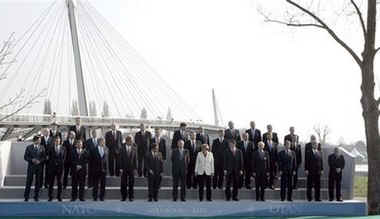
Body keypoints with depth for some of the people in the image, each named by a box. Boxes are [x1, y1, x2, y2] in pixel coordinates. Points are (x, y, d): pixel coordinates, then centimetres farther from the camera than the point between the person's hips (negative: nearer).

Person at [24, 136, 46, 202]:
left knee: (38, 182, 4)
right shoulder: (29, 148, 1)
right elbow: (25, 157, -1)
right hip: (31, 166, -2)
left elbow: (44, 157, 5)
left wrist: (40, 161, -13)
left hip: (39, 166, 2)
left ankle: (36, 196, 14)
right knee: (29, 181, -1)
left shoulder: (42, 148, 6)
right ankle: (26, 197, 8)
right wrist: (31, 160, -17)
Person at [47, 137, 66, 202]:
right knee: (51, 182, 2)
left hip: (60, 167, 1)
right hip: (52, 167, -1)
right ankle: (50, 197, 9)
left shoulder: (63, 149, 7)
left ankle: (59, 197, 11)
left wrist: (61, 163, -1)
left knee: (60, 182, 4)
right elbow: (49, 157, 3)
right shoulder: (50, 148, 3)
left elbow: (64, 157, 8)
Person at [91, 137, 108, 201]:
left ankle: (102, 197, 11)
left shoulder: (106, 149, 10)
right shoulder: (93, 149, -1)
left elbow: (106, 158, 13)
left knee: (103, 184, 4)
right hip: (96, 169, -3)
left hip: (104, 169, 3)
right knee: (95, 185, 3)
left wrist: (106, 168, 6)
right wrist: (90, 169, -3)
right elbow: (91, 160, 0)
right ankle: (95, 197, 11)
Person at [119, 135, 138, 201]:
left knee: (131, 183, 4)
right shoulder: (122, 148, 1)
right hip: (124, 168, 0)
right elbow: (121, 159, 1)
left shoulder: (134, 148, 3)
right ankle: (124, 196, 11)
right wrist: (121, 168, -6)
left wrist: (135, 168, -1)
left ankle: (131, 197, 12)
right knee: (123, 183, 0)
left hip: (131, 168, 1)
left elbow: (135, 159, 4)